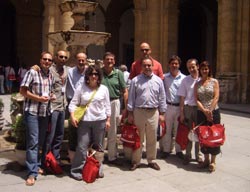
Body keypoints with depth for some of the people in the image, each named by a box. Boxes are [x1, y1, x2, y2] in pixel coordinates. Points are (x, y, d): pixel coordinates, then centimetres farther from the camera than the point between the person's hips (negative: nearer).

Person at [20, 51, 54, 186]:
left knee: (42, 141, 14)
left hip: (45, 112, 6)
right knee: (33, 142, -8)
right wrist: (38, 98, -18)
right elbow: (23, 91, -11)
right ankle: (32, 172, -3)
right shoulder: (32, 72, -8)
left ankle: (38, 165, 29)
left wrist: (51, 96, 3)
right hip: (32, 111, -6)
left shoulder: (51, 75, 10)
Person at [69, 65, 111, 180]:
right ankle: (76, 170, 10)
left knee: (98, 146, 10)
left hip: (100, 121, 2)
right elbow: (73, 103, 1)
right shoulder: (81, 88, 1)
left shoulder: (103, 89, 5)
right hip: (84, 121, -1)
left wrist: (108, 120, 4)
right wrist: (72, 116, -13)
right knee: (82, 146, -2)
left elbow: (107, 106, 7)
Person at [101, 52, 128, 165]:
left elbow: (124, 91, 2)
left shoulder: (118, 73, 1)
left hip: (114, 103, 1)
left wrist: (126, 108, -2)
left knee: (112, 133, 12)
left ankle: (112, 156, 24)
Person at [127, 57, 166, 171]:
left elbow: (162, 98, 7)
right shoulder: (135, 80, 0)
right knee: (138, 138, 6)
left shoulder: (158, 80, 5)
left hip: (153, 112, 2)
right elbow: (131, 98, 1)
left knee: (152, 139, 11)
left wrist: (162, 113, 4)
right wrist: (130, 113, -2)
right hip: (138, 111, -1)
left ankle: (151, 160, 24)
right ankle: (136, 161, 17)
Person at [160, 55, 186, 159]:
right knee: (167, 129, 8)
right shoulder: (164, 77, 3)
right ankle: (166, 150, 19)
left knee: (178, 129, 9)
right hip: (168, 106, 0)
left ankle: (179, 150, 21)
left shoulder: (184, 78, 2)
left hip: (179, 106, 0)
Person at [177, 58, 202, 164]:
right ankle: (188, 155, 22)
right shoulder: (185, 80, -1)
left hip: (199, 108, 0)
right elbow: (182, 98, 0)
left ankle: (198, 155, 24)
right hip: (188, 108, 0)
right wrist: (181, 113, -2)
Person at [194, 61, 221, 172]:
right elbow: (196, 99, 2)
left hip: (214, 112, -3)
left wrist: (210, 111, -15)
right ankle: (206, 159, 20)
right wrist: (204, 111, -12)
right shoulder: (197, 84, 9)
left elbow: (216, 97, -5)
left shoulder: (214, 81, 2)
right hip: (201, 113, 3)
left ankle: (213, 161, 12)